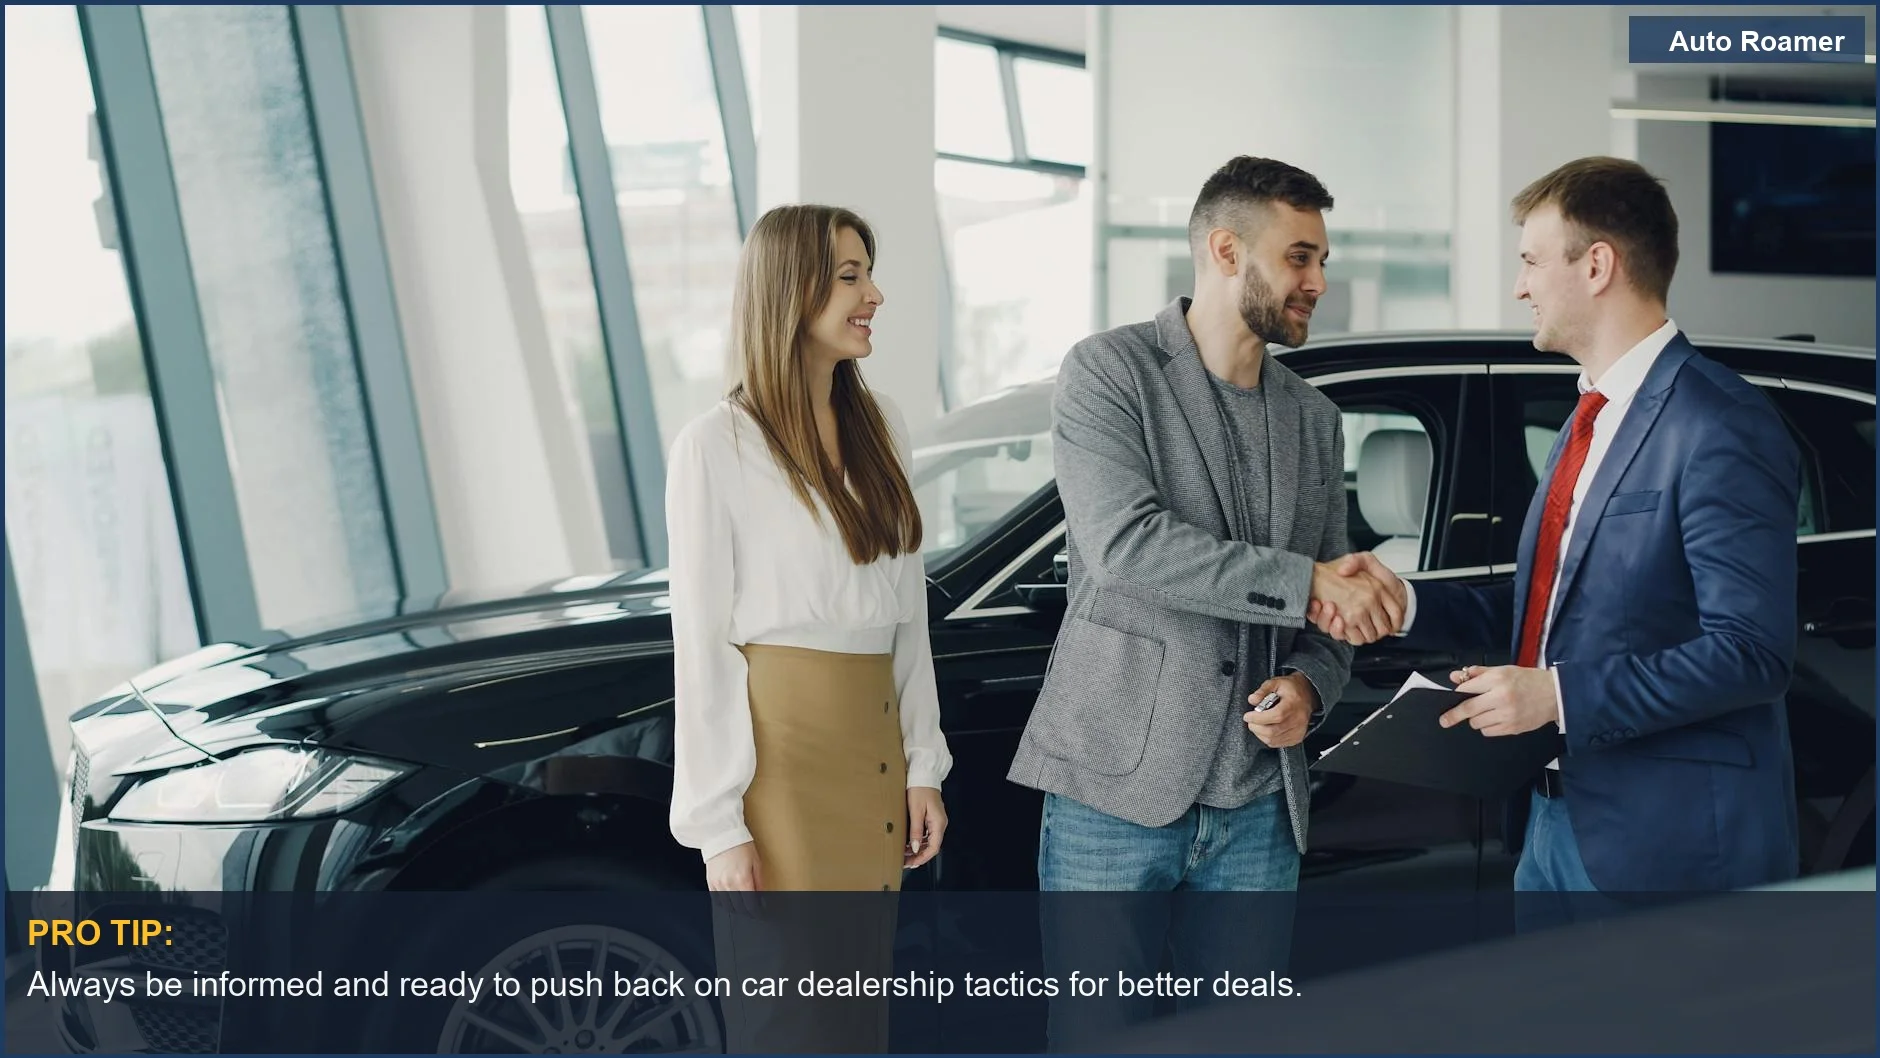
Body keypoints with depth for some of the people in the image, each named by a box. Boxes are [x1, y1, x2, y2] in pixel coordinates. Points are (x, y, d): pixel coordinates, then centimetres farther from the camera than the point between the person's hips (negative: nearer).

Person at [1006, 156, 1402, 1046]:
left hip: (1258, 805, 5)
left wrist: (1308, 687, -5)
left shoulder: (1313, 419, 14)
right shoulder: (1108, 373, -3)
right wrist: (1304, 582, -20)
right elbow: (1125, 542, -19)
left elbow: (1332, 606, 17)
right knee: (1097, 1032, 1)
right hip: (1118, 789, -5)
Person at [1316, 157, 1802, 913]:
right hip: (1556, 821, 9)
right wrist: (1403, 602, 2)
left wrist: (1561, 695, -24)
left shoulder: (1723, 428, -16)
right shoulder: (1593, 418, 16)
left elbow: (1752, 652, -21)